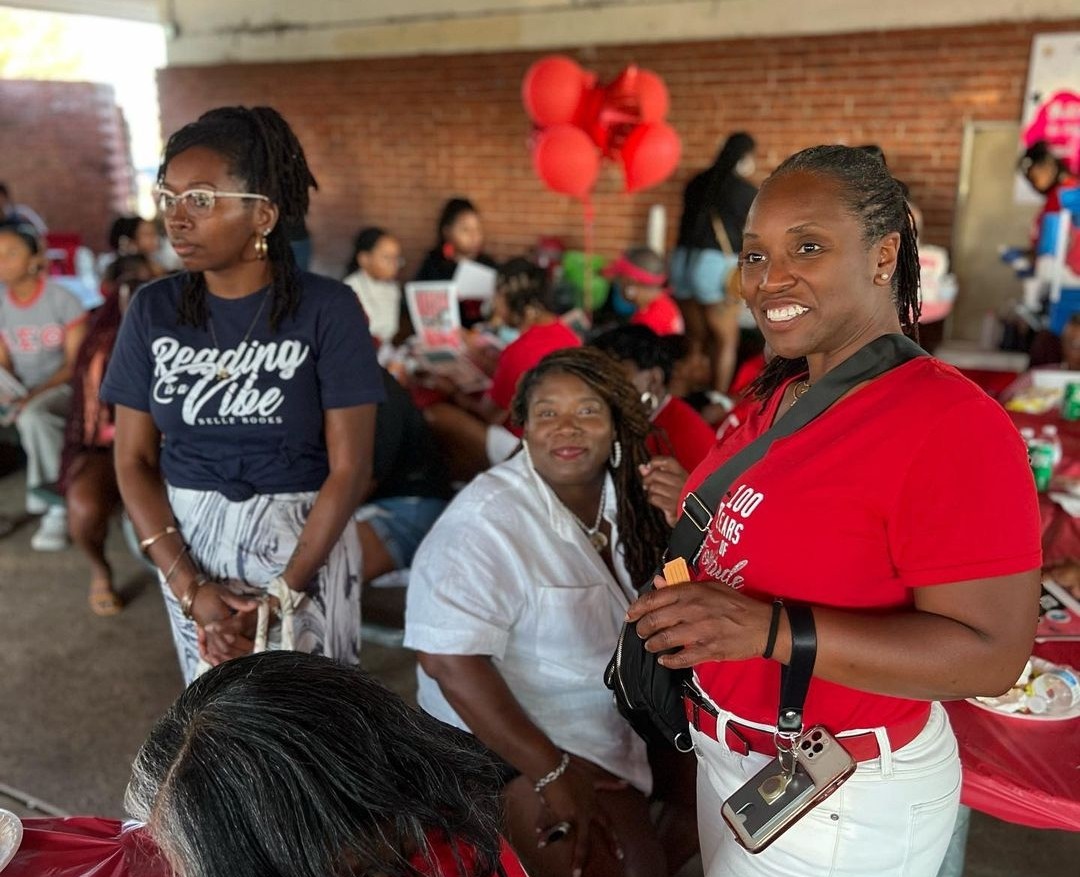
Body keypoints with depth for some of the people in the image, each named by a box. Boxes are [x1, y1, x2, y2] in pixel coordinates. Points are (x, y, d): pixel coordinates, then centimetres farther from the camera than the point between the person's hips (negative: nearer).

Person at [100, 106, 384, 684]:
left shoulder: (327, 309, -13)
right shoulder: (153, 310, -2)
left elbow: (350, 467, -13)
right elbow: (134, 462, 0)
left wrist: (282, 596, -15)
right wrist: (189, 587, -9)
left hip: (304, 546, -3)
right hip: (188, 543, 4)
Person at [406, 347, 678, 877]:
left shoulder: (628, 497, -3)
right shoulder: (486, 520, -23)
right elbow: (449, 660, -29)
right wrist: (553, 774, -26)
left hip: (614, 732, 7)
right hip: (514, 747, -6)